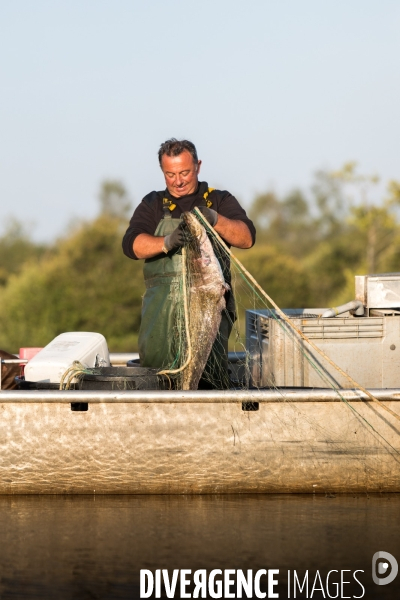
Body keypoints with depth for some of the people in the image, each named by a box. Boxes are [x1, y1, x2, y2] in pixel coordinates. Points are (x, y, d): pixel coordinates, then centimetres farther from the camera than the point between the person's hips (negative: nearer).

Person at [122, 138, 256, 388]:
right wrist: (167, 242, -19)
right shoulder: (153, 204, 18)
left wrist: (215, 219, -20)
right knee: (153, 364, -9)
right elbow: (132, 245, 1)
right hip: (162, 307, 2)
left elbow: (247, 238, -1)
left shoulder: (220, 201, 15)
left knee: (211, 372, -18)